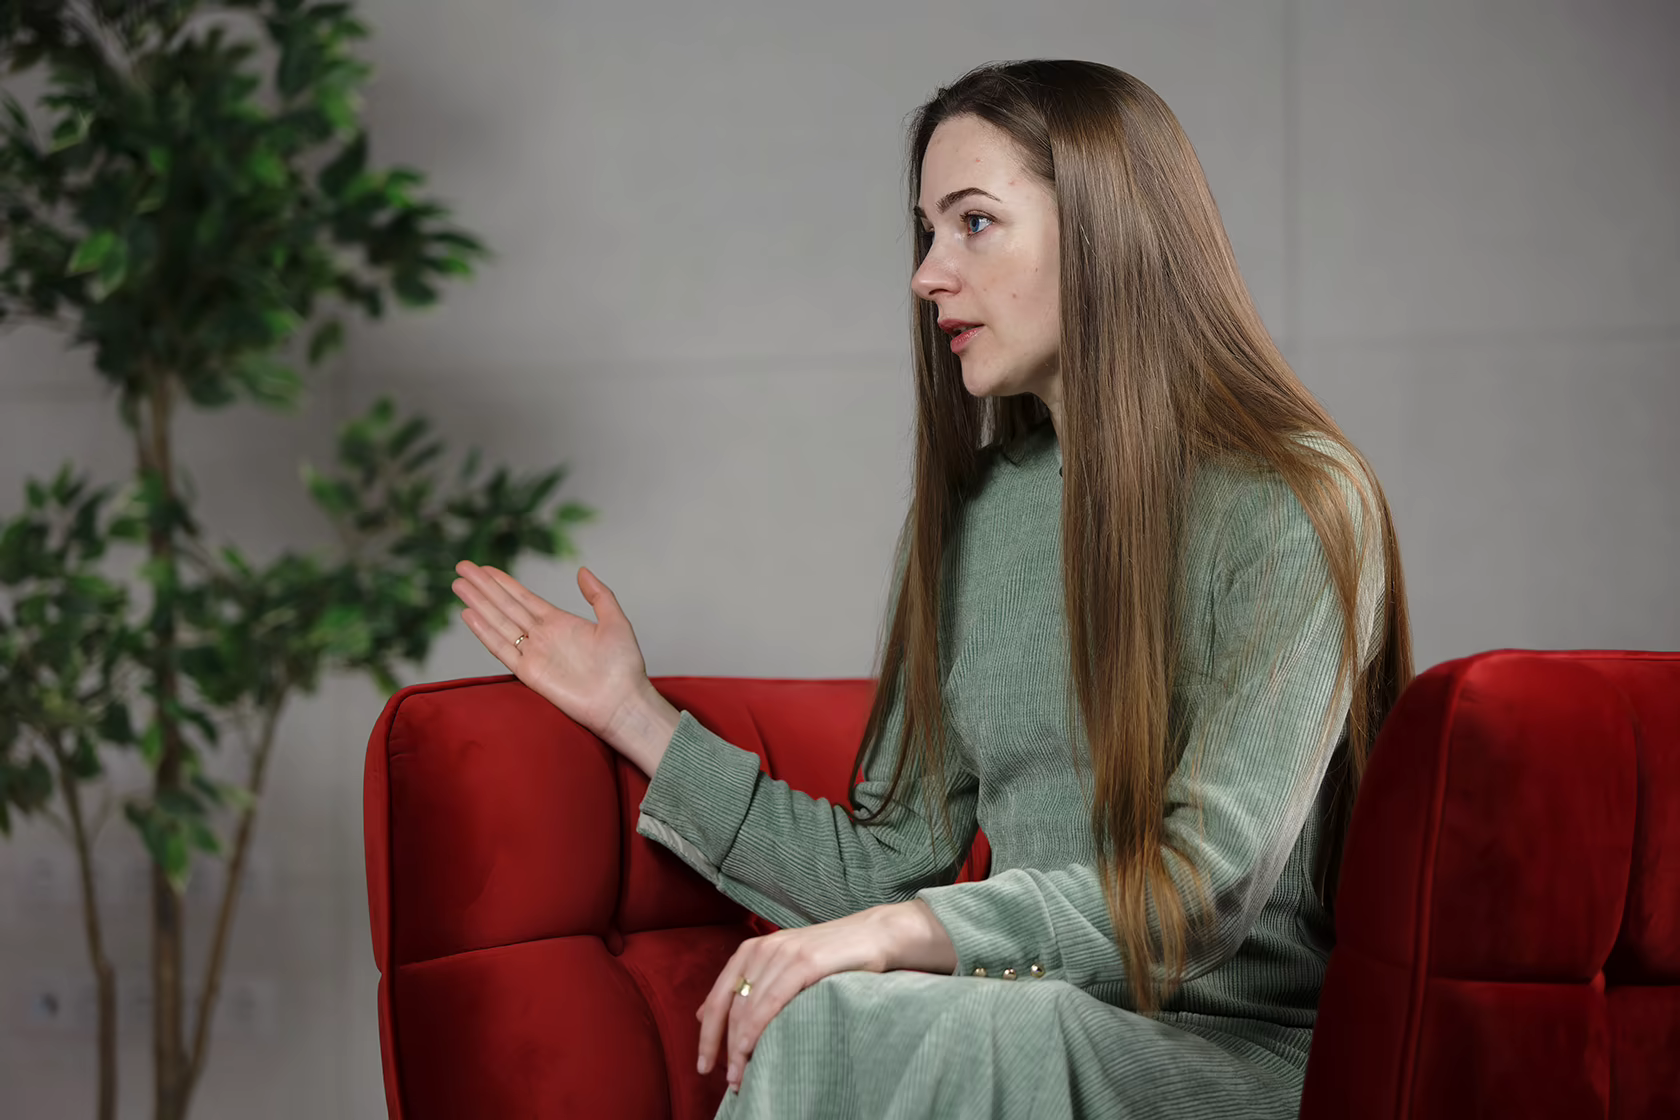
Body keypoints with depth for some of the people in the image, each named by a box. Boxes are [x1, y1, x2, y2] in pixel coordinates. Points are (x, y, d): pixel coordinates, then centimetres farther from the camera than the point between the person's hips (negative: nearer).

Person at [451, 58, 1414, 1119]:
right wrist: (637, 715, 12)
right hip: (1019, 1027, 5)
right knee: (827, 1023, -32)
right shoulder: (968, 516, 14)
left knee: (837, 1024, -33)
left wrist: (903, 932, -28)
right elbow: (891, 864, 14)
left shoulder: (1297, 505, -6)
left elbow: (1204, 893, -16)